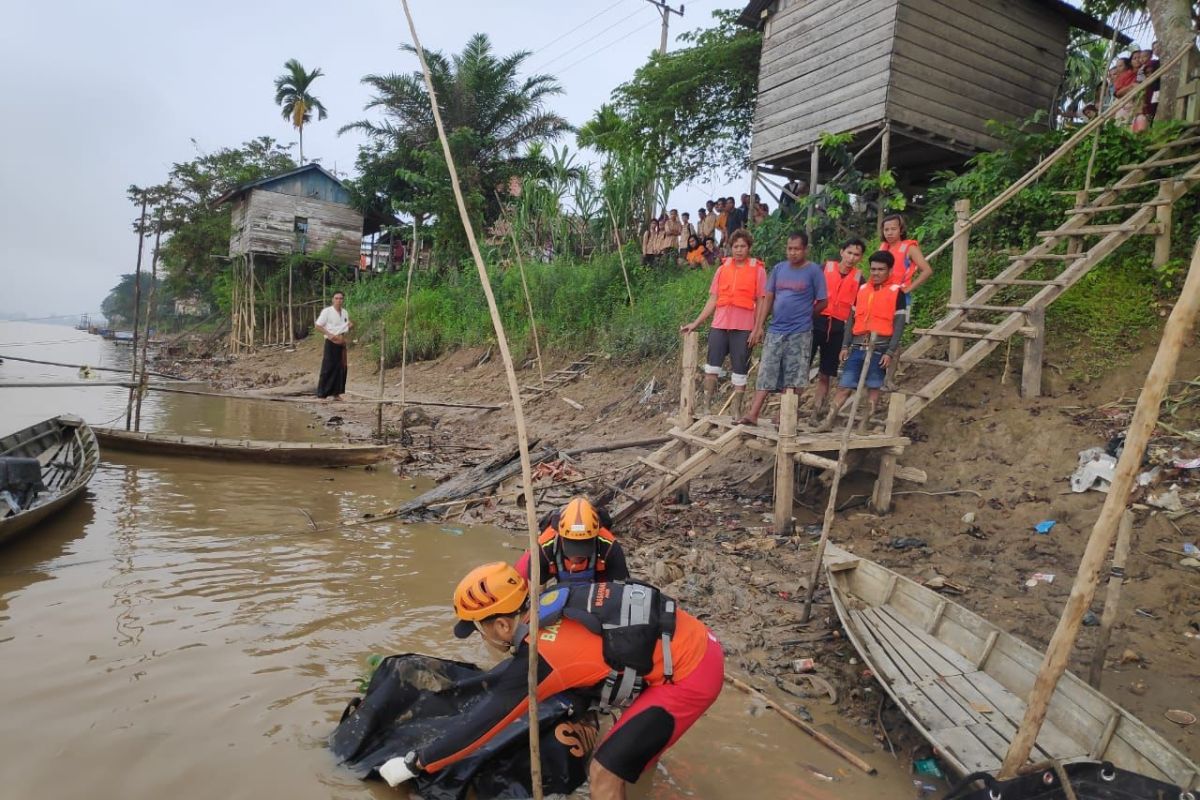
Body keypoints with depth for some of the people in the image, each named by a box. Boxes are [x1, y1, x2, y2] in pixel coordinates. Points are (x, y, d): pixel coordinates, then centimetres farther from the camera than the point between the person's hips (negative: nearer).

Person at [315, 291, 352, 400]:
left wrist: (350, 326, 0)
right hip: (331, 343, -6)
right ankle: (322, 393, -3)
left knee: (341, 368, 6)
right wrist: (330, 334, -18)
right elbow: (318, 326, -7)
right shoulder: (327, 311, -6)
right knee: (328, 368, -7)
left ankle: (336, 393, 13)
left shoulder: (345, 312, 12)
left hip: (341, 343, 6)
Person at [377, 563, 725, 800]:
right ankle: (648, 742, 67)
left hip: (691, 674, -9)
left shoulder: (540, 658, -20)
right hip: (694, 640, 9)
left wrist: (414, 764, 5)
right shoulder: (550, 603, 1)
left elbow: (484, 722, -8)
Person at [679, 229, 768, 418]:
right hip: (719, 325, 3)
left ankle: (736, 409, 12)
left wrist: (757, 328, -7)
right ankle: (706, 404, 9)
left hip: (744, 327, -2)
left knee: (740, 369, 4)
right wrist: (696, 323, 5)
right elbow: (713, 300, 11)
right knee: (712, 364, 2)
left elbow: (760, 302, 1)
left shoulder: (758, 269, 2)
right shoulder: (722, 269, 10)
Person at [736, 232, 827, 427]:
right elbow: (768, 299, 9)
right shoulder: (778, 268, 7)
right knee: (766, 374, 2)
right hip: (775, 331, 4)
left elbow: (822, 302, 0)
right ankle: (753, 414, 1)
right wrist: (758, 327, 4)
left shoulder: (814, 271, -4)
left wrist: (803, 315, 7)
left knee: (792, 378, 2)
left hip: (800, 333, -4)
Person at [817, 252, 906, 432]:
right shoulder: (862, 289, 13)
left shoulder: (896, 291, 0)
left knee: (873, 388, 4)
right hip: (857, 347, 4)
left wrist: (890, 352, -10)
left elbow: (899, 324, -4)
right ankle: (828, 421, 4)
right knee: (844, 386, 2)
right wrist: (845, 346, 8)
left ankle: (864, 424, 11)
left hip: (879, 348, -4)